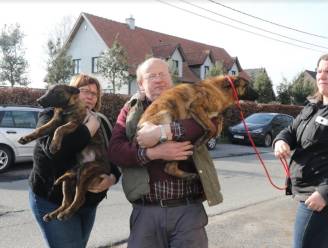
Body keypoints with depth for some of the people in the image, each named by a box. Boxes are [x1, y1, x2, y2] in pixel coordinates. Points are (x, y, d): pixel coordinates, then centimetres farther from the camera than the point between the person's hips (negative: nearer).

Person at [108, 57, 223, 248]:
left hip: (188, 209, 0)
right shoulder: (131, 110, 9)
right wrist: (153, 153, -18)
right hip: (146, 212, 1)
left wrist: (163, 132, -21)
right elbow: (115, 150, -3)